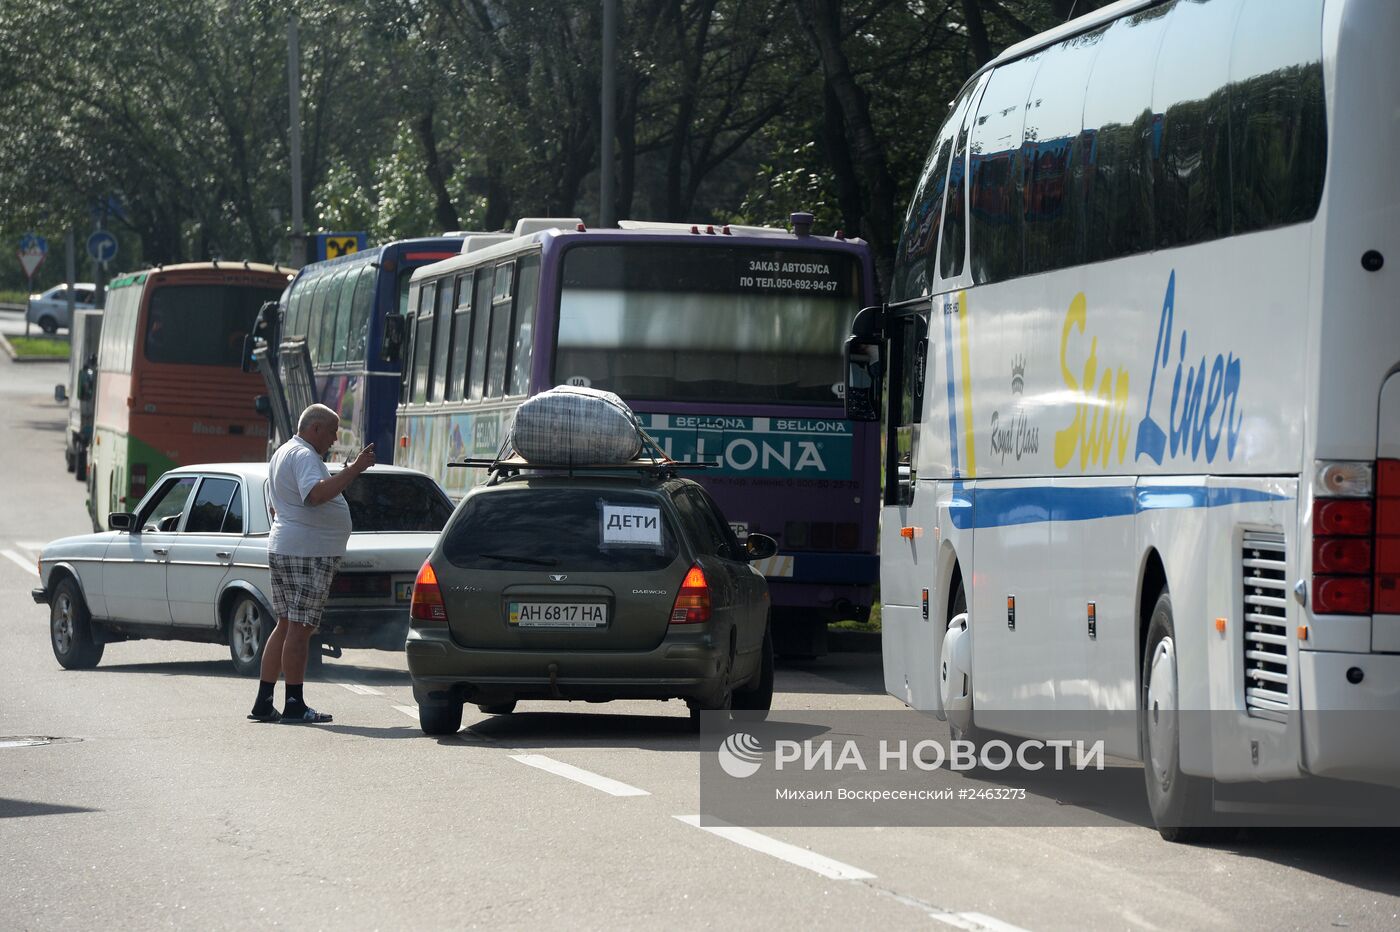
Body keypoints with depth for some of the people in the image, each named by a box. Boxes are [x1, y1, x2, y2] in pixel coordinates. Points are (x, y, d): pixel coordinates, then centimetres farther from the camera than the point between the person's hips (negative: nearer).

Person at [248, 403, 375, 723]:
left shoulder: (282, 453, 21)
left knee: (286, 625, 12)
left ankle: (263, 703, 11)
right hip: (307, 553, -10)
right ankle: (294, 705, -8)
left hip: (281, 550, 10)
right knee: (300, 628, -8)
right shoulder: (304, 456, -13)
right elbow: (316, 494, -31)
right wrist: (354, 469, -31)